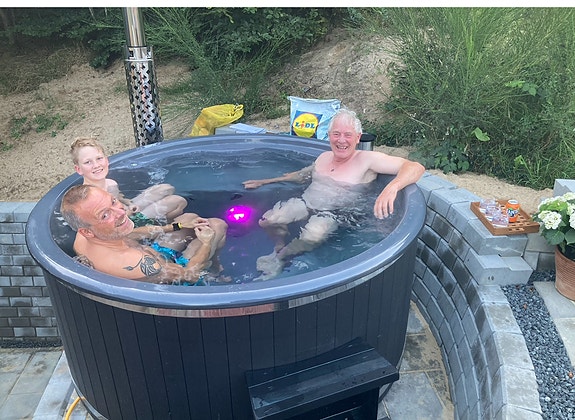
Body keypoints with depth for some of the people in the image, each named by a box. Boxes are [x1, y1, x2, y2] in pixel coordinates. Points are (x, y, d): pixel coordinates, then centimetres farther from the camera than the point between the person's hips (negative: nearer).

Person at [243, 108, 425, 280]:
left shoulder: (367, 160, -10)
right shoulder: (324, 157, 10)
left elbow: (416, 167, -19)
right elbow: (302, 175, 29)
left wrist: (392, 187, -42)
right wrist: (264, 181, 29)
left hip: (332, 213, -5)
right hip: (304, 202, 5)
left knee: (312, 237, -34)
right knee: (266, 221, -15)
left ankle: (279, 258, -1)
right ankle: (280, 248, 19)